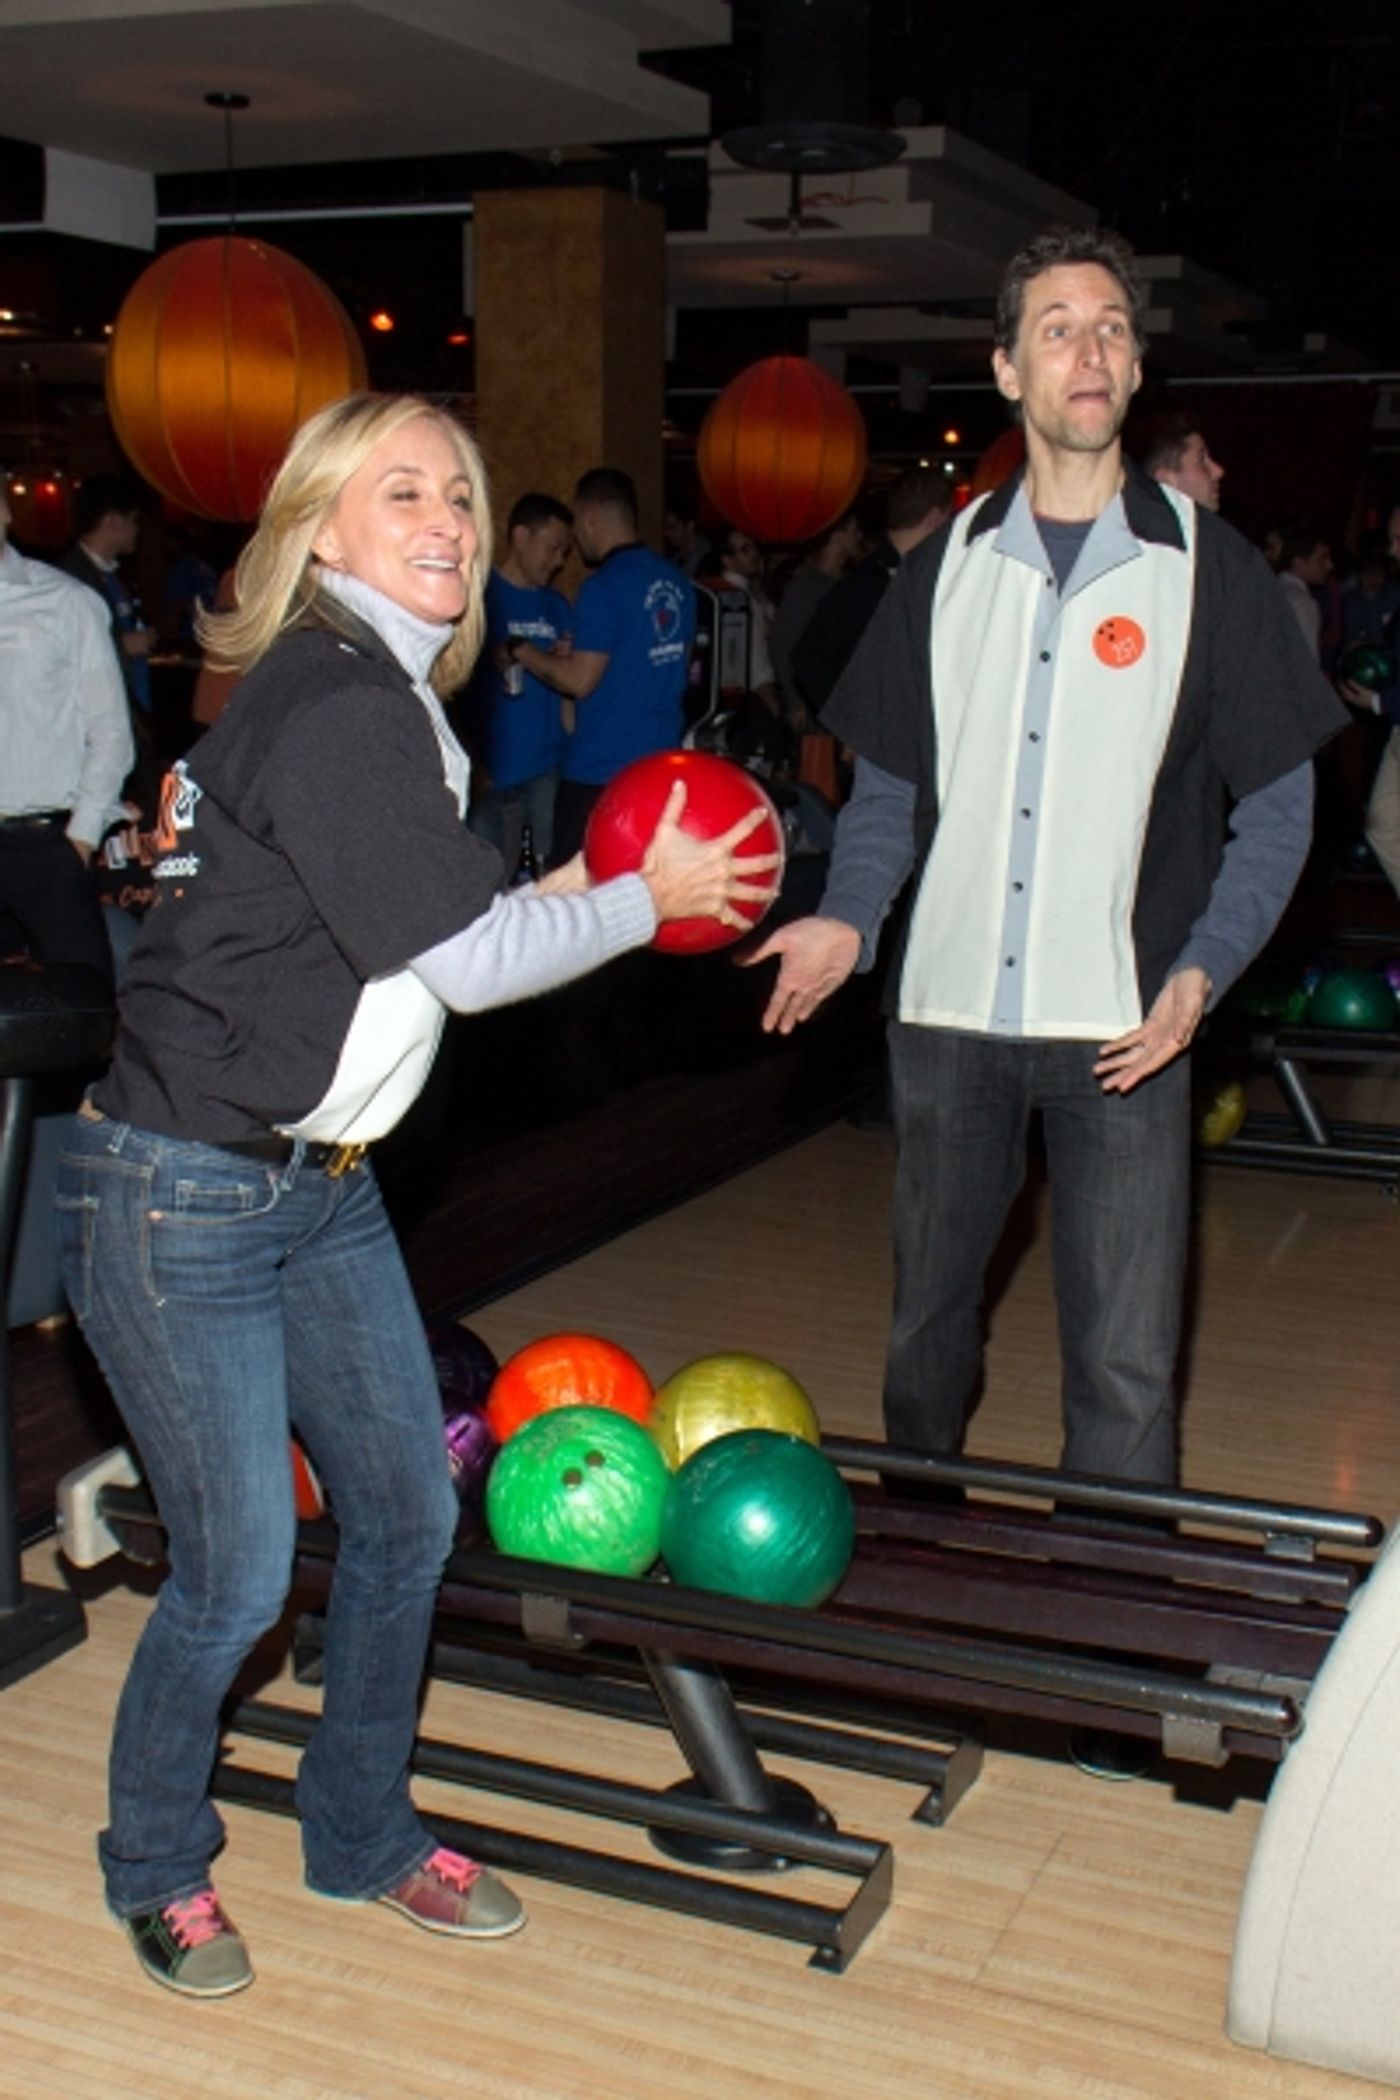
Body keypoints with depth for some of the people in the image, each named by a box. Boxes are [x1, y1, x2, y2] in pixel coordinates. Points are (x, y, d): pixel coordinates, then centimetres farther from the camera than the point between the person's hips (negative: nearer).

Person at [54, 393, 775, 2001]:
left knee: (405, 1512, 13)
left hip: (319, 1182, 10)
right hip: (179, 1194, -10)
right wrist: (650, 899, -5)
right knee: (237, 1572, 1)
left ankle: (360, 1834, 34)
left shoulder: (388, 700, 12)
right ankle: (157, 1866, 28)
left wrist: (581, 881, 4)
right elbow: (471, 962, -18)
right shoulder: (332, 704, -19)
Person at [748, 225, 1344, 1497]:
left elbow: (1277, 806, 1)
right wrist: (850, 919, -5)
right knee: (926, 1318, 17)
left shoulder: (1208, 567, 1)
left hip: (1122, 1026, -3)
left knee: (1124, 1370, -5)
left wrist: (1201, 972, -13)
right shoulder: (946, 569, 9)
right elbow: (891, 784, 13)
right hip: (948, 1009, 3)